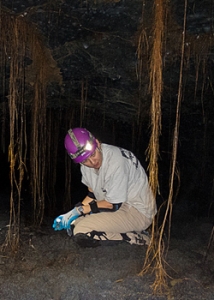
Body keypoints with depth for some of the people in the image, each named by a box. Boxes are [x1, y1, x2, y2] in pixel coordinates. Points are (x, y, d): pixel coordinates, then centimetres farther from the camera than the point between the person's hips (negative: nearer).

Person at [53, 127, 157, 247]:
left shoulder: (116, 162, -28)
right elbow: (93, 195, 11)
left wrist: (80, 209, -11)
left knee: (81, 233, -23)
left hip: (138, 211, -9)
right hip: (118, 205, 9)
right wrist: (72, 214, -1)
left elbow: (113, 205, -20)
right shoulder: (86, 164, -1)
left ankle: (137, 237, -10)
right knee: (73, 224, 4)